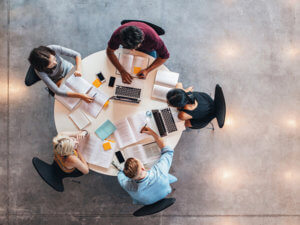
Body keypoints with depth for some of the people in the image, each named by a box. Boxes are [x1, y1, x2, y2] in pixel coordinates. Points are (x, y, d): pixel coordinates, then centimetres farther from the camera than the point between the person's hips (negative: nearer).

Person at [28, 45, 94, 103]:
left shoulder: (54, 49, -34)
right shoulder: (40, 71, -36)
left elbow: (76, 55, -23)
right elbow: (57, 91, -37)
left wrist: (78, 70, -42)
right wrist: (80, 95, -45)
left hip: (68, 68, 3)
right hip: (58, 81, -3)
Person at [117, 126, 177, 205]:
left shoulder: (129, 186, -42)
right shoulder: (159, 171, -45)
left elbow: (121, 173, -15)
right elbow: (167, 151, -22)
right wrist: (153, 133, -18)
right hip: (165, 196, 0)